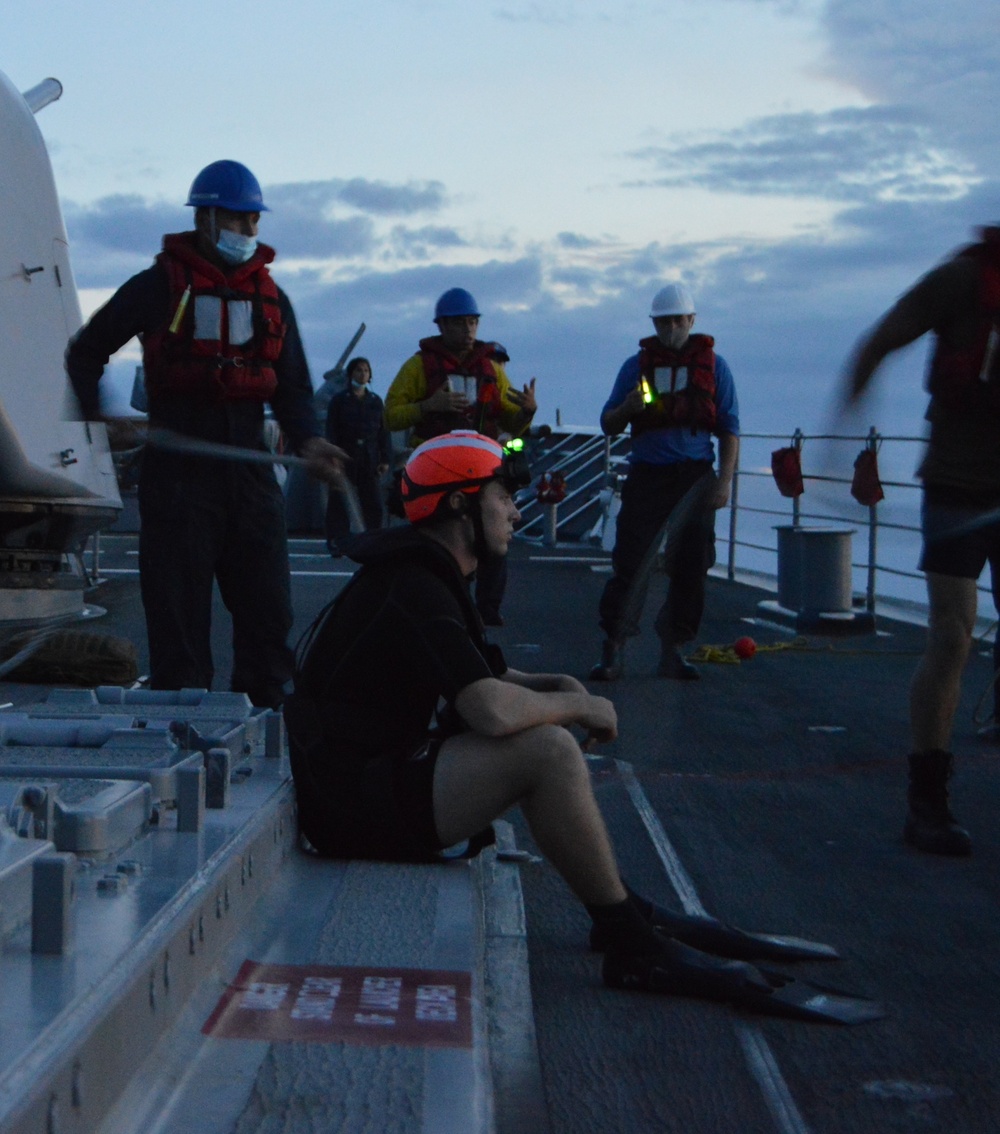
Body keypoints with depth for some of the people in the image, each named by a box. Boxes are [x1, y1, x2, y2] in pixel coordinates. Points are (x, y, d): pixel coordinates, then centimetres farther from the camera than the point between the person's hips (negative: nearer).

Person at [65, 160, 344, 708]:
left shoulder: (270, 296, 14)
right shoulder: (157, 287, 1)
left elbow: (292, 385, 16)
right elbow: (85, 352, 10)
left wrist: (307, 440, -4)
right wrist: (95, 412, -8)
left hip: (250, 470, 4)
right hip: (176, 473, -4)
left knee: (268, 611, 4)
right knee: (178, 615, -1)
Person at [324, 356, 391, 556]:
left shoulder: (375, 401, 14)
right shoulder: (339, 400, 5)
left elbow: (383, 432, 11)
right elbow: (331, 431, 0)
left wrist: (385, 459, 3)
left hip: (369, 458, 3)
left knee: (373, 502, -1)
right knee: (340, 501, -4)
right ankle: (337, 542, -3)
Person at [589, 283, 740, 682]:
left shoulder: (713, 365, 8)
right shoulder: (636, 365, 9)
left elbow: (729, 429, 6)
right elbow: (608, 425, 10)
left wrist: (725, 481, -4)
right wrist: (627, 407, -12)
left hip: (695, 478, 1)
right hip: (647, 476, 0)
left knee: (691, 566, 1)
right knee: (631, 562, -8)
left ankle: (672, 650, 11)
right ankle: (613, 649, -6)